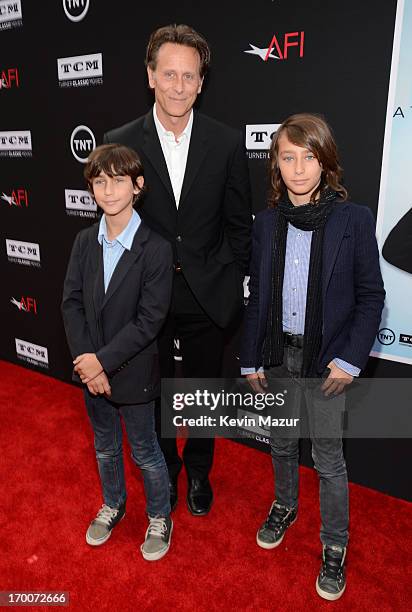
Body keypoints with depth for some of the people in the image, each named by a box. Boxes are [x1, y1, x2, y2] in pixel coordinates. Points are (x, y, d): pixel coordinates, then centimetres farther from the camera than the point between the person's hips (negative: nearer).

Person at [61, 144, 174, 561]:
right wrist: (86, 361, -12)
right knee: (105, 448, 24)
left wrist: (103, 361, -20)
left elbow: (149, 320, -20)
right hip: (91, 368, 5)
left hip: (133, 373, -5)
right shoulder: (84, 241, -2)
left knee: (145, 452, 14)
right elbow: (71, 303, -3)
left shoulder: (155, 248, -18)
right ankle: (112, 504, 50)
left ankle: (159, 518, 39)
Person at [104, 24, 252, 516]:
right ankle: (164, 469, 44)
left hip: (206, 296, 0)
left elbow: (240, 223, 1)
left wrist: (228, 281, -3)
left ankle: (198, 473, 43)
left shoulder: (226, 143, -5)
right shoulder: (121, 142, -5)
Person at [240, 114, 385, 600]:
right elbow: (257, 297, 5)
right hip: (276, 357, 4)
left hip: (325, 361, -3)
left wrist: (350, 359, -13)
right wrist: (251, 359, 4)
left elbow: (371, 296, -6)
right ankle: (284, 506, 48)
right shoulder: (266, 222, 0)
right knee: (281, 444, 21)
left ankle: (334, 546, 32)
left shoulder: (354, 219, -10)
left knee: (328, 458, 10)